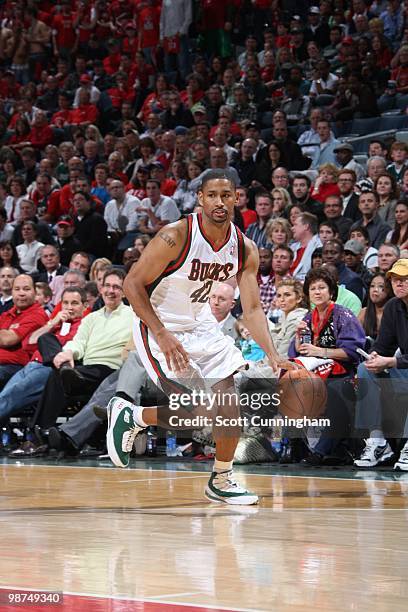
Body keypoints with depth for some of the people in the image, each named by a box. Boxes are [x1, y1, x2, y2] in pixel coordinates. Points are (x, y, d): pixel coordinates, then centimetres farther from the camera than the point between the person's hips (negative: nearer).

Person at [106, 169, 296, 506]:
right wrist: (162, 335, -28)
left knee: (228, 401, -2)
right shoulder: (175, 237, -25)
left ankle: (222, 480, 15)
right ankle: (128, 415, 10)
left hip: (200, 323, 6)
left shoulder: (245, 250, -8)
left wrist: (273, 355, -20)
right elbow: (133, 283, -20)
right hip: (159, 326, -6)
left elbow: (252, 308, -6)